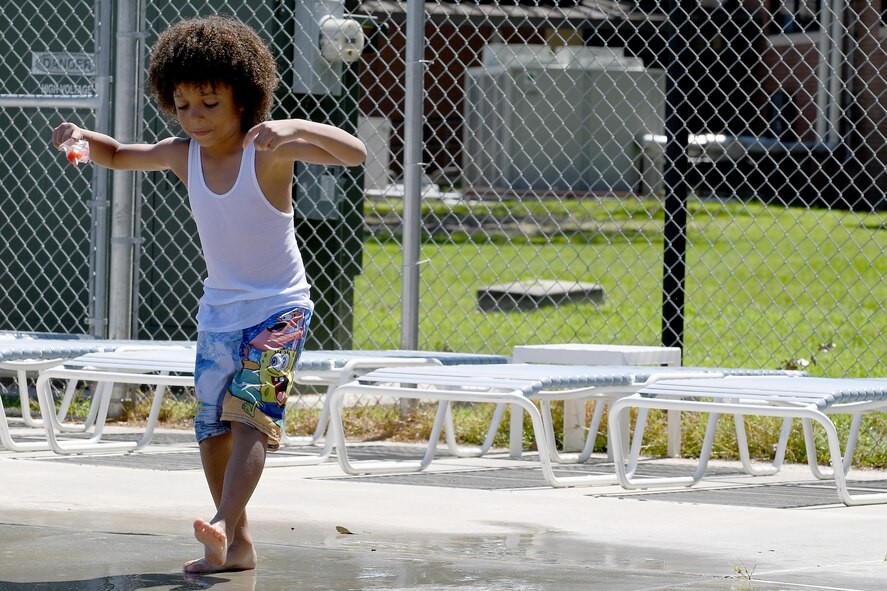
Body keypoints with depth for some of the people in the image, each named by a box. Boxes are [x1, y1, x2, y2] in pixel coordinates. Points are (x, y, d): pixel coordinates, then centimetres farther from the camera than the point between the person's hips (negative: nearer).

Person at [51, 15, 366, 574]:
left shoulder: (268, 150, -17)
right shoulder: (182, 155, -1)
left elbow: (355, 153, -27)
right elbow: (117, 155, 15)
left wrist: (296, 128, -42)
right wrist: (83, 137, -8)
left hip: (279, 308, -6)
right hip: (218, 311, 6)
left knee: (250, 411, -22)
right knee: (212, 427, 5)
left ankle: (226, 525, -33)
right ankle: (237, 545, 15)